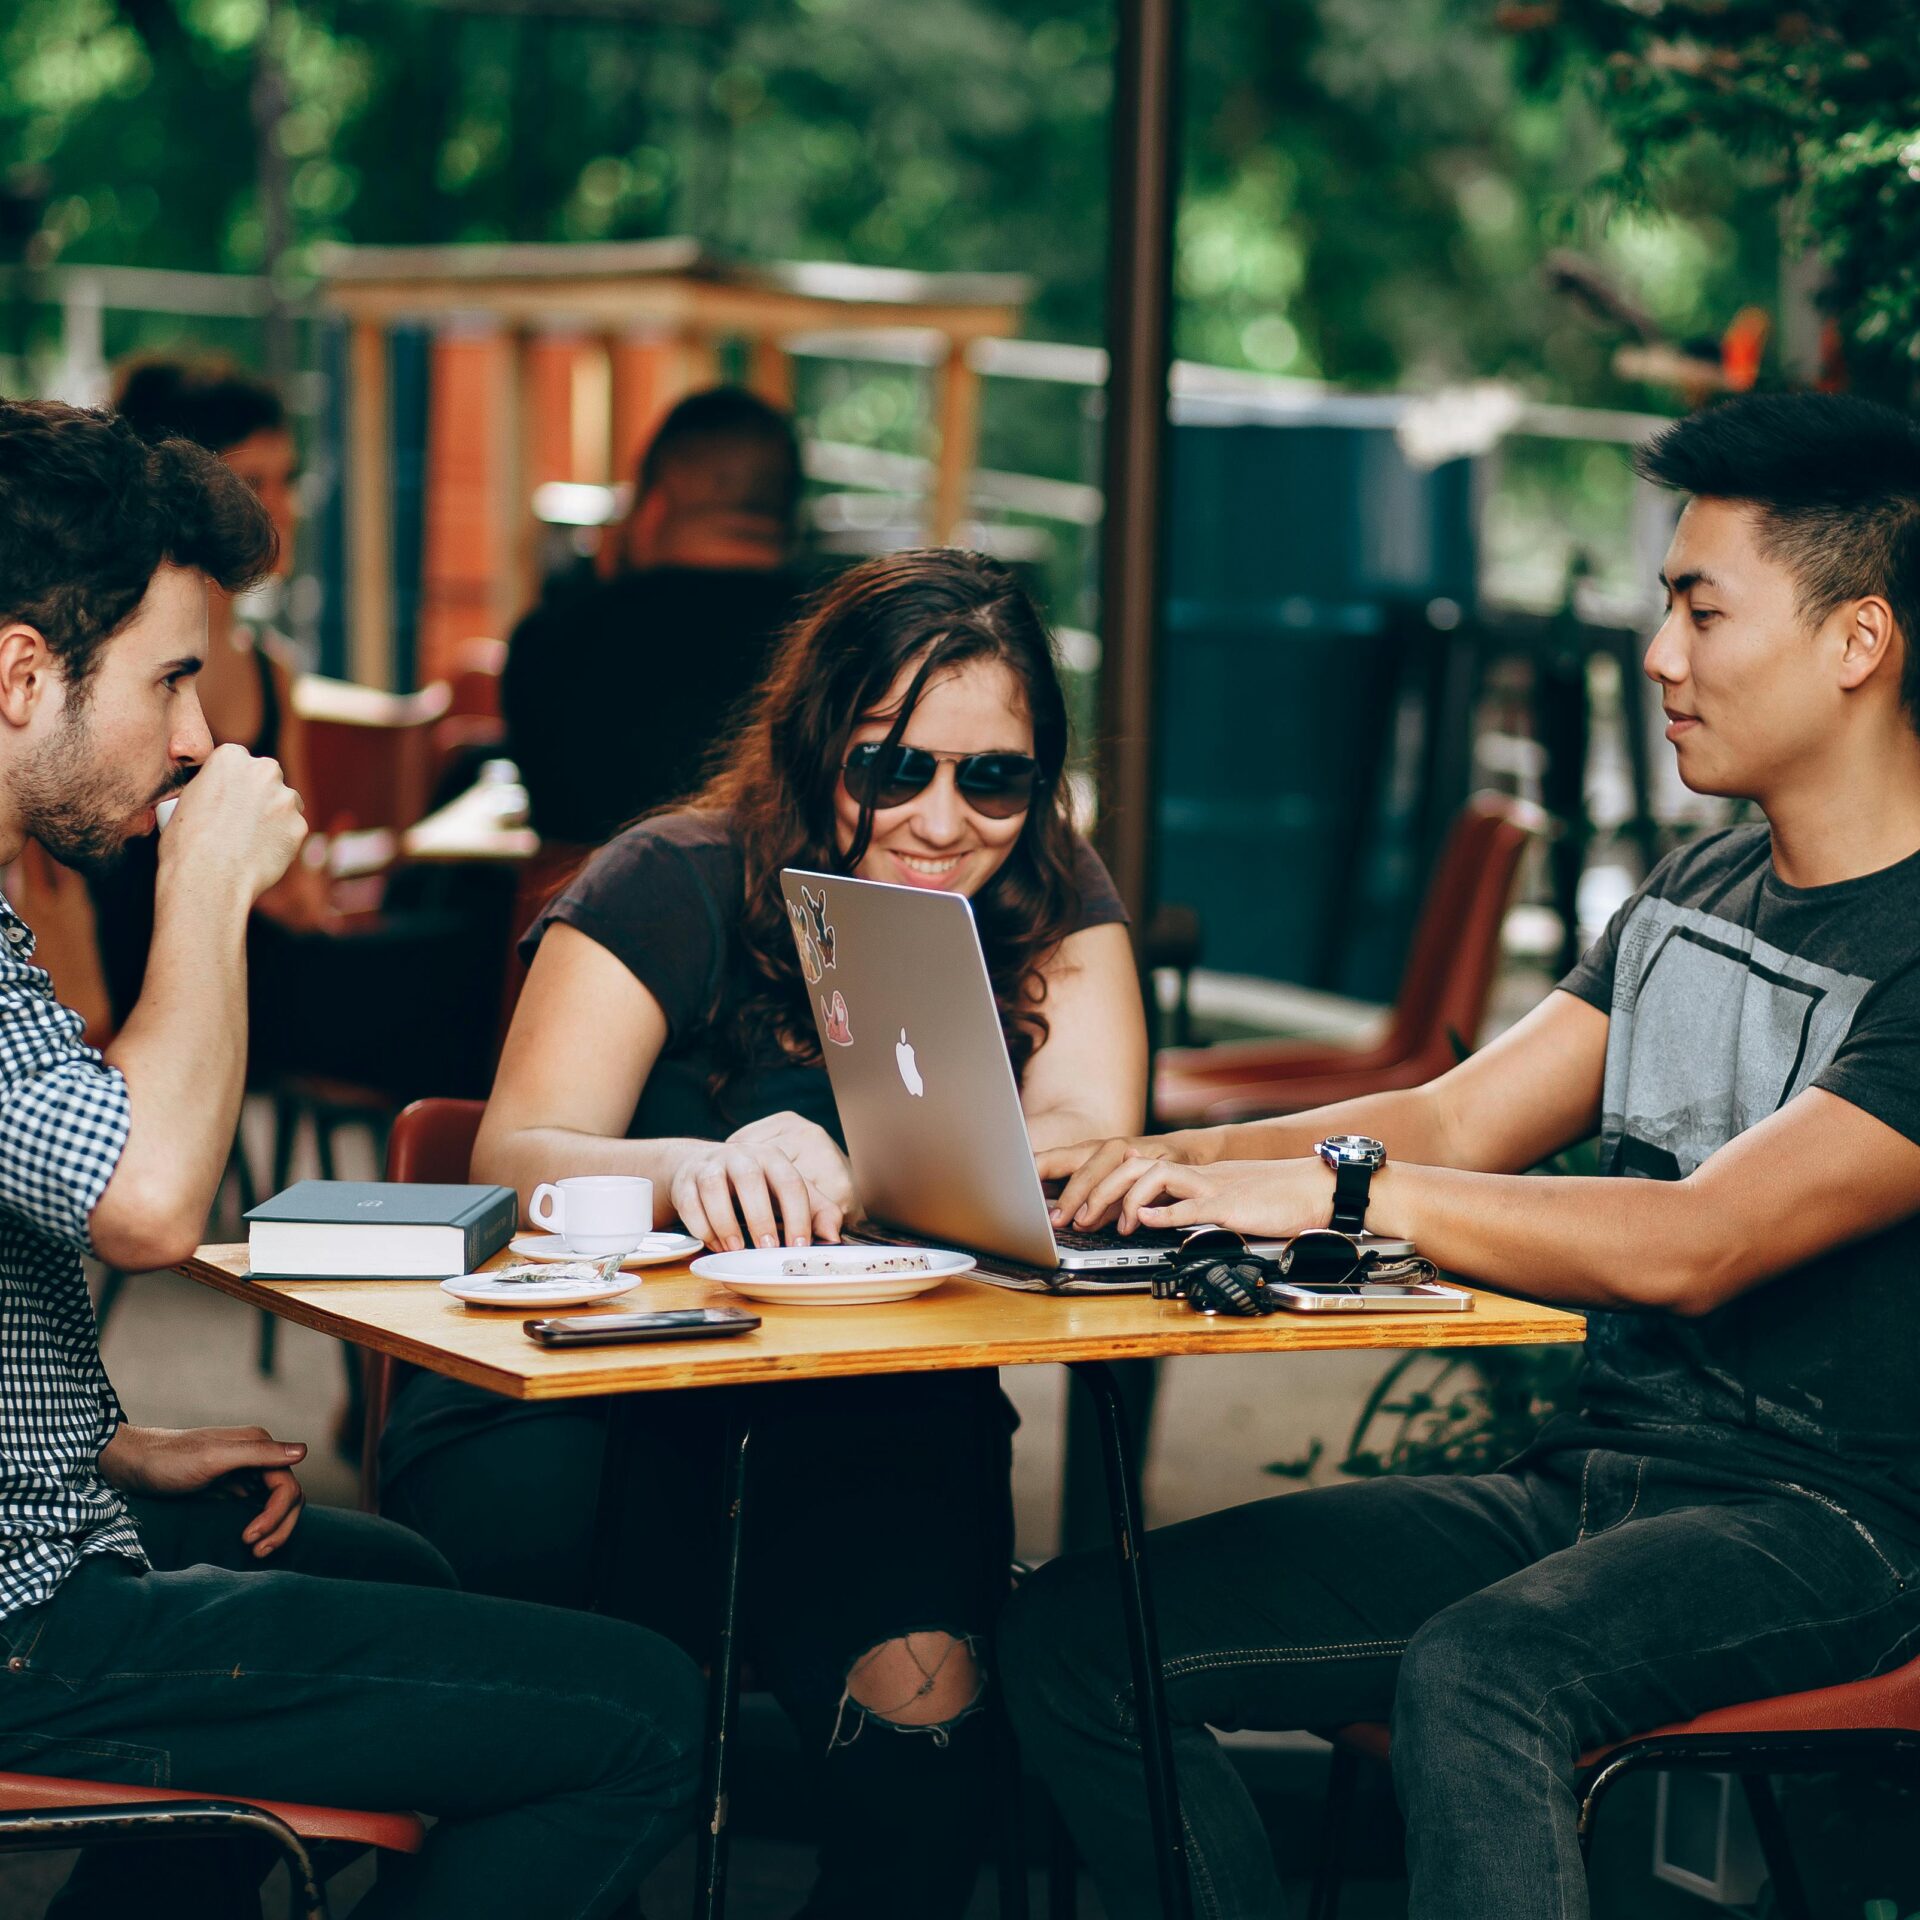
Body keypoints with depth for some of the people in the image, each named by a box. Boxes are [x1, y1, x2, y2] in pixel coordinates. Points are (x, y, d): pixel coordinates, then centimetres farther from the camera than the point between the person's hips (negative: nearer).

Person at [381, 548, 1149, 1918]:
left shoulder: (1053, 905, 3)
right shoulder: (677, 890, -6)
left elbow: (1088, 1151, -12)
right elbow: (519, 1161, -18)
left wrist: (833, 1174, -32)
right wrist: (697, 1171, -42)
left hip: (882, 1429, 2)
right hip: (613, 1402, -1)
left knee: (921, 1693, -28)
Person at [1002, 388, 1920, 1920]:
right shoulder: (1694, 892, 16)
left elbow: (1697, 1247, -24)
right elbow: (1456, 1124, 13)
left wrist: (1338, 1188, -28)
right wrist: (1160, 1161, -2)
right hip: (1585, 1485, 8)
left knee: (1474, 1676, -39)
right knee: (1076, 1633, -6)